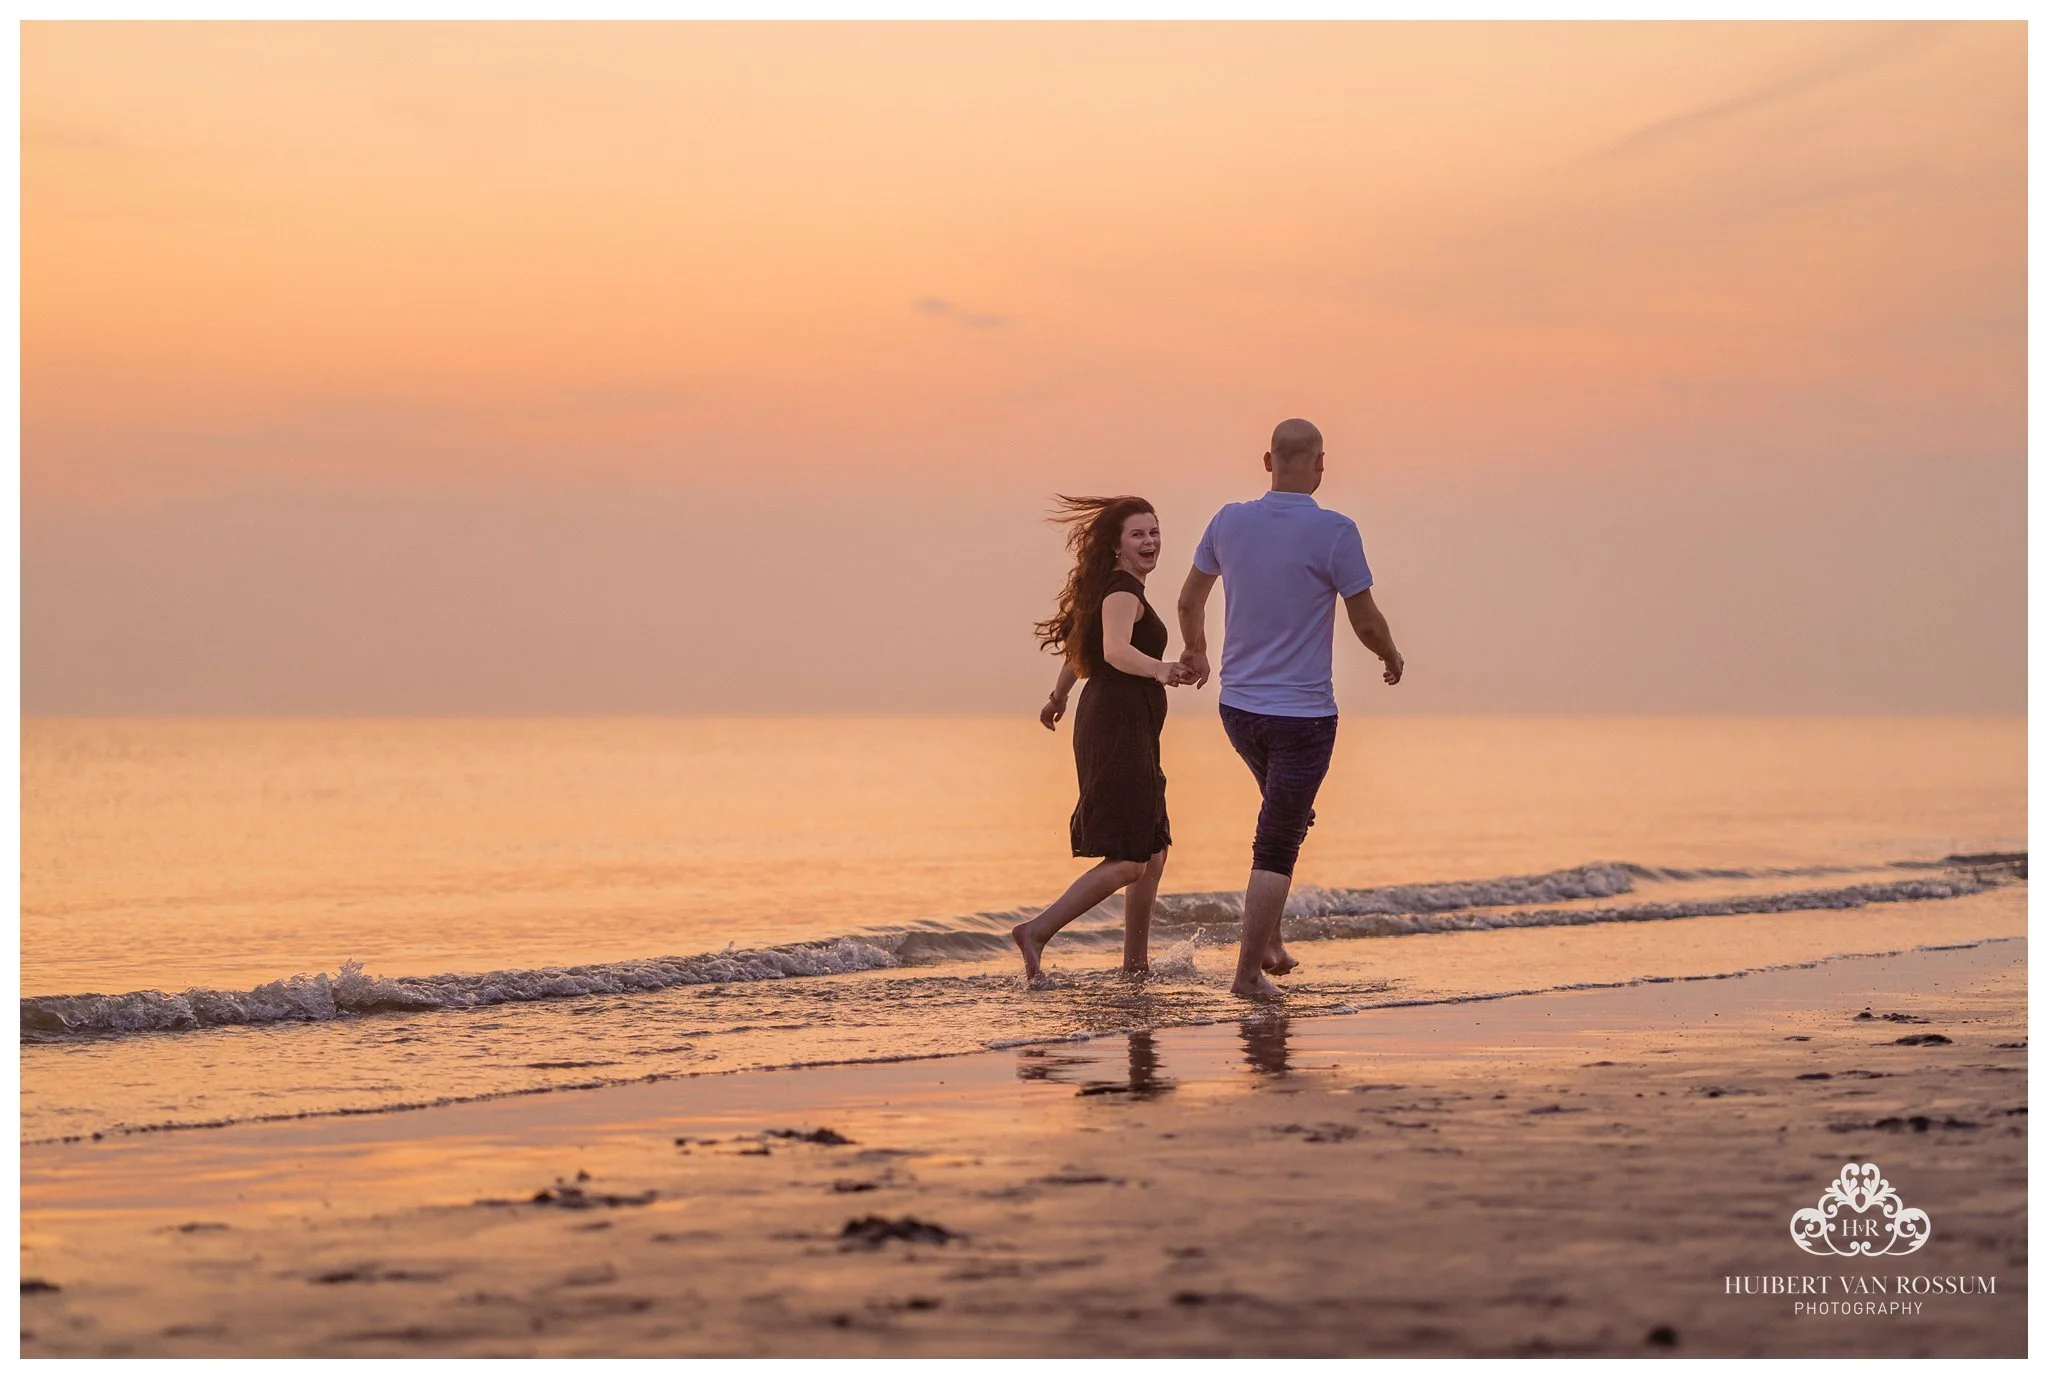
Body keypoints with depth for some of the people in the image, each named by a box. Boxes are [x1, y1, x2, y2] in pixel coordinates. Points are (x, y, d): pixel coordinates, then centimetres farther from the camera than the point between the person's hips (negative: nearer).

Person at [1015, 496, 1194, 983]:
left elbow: (1079, 647, 33)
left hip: (1116, 730, 11)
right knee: (1127, 861, -14)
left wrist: (1058, 696, 49)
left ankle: (1136, 963, 23)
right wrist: (1160, 670, -52)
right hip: (1121, 729, -11)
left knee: (1153, 853, 17)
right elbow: (1115, 650, -33)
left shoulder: (1118, 589, 17)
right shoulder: (1123, 591, -14)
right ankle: (1036, 931, -19)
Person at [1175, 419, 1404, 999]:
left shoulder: (1229, 522, -1)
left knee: (1289, 817, 26)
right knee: (1276, 848, 2)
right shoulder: (1335, 533, -16)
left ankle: (1269, 942, 22)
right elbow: (1365, 623, -9)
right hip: (1302, 713, -5)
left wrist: (1195, 651, 34)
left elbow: (1189, 601, 13)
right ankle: (1248, 971, 3)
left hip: (1238, 707, 5)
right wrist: (1391, 656, 13)